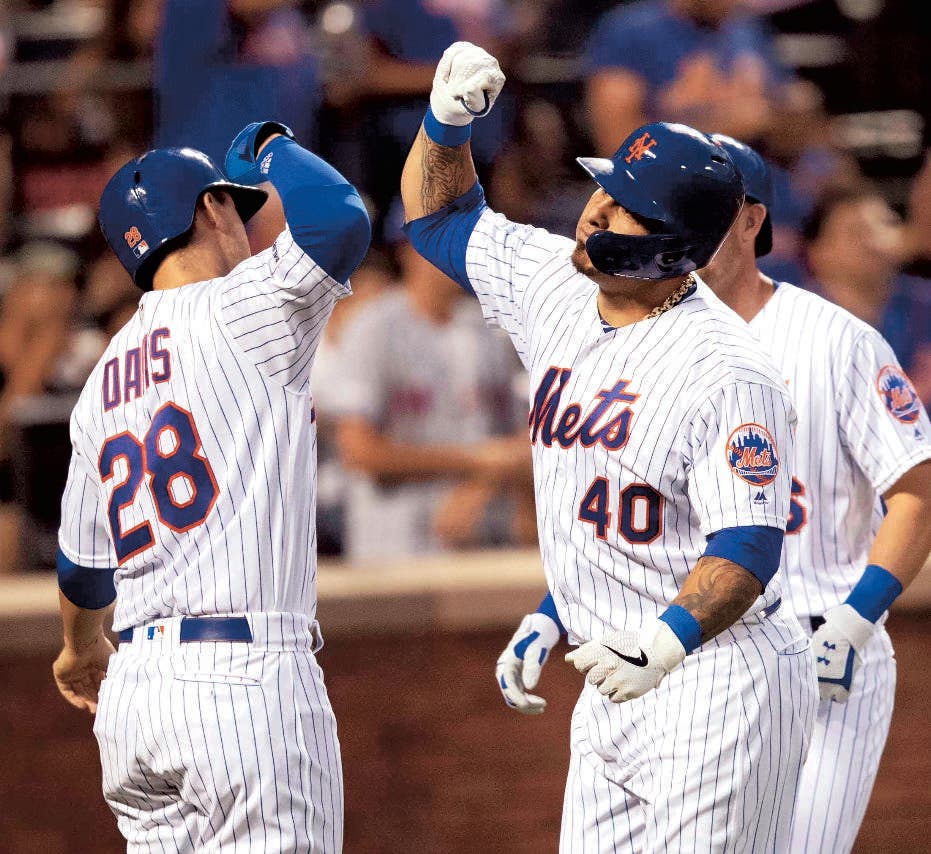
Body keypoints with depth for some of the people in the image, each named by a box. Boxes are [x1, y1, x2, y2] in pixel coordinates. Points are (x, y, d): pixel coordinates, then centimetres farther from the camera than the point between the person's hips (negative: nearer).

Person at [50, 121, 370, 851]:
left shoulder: (103, 384, 18)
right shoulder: (236, 313, -4)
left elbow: (82, 565, 26)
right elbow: (341, 220, -18)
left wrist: (83, 647, 47)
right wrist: (271, 146, 4)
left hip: (130, 692, 8)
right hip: (246, 680, -8)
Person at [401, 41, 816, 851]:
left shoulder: (727, 372, -19)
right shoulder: (556, 287, 6)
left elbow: (748, 547, -23)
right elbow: (441, 217, 21)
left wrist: (665, 644, -37)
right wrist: (447, 120, 2)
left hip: (718, 679, -8)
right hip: (615, 687, 8)